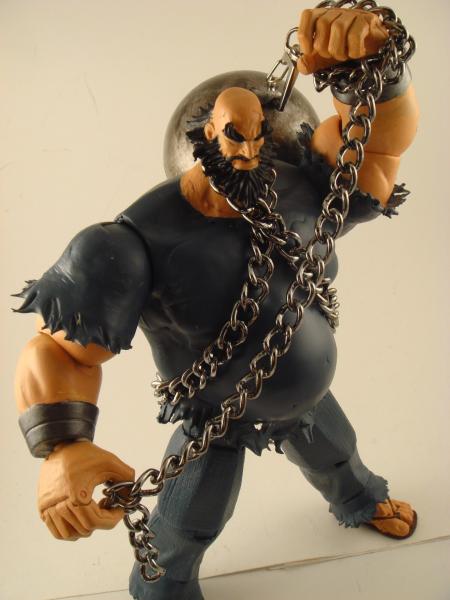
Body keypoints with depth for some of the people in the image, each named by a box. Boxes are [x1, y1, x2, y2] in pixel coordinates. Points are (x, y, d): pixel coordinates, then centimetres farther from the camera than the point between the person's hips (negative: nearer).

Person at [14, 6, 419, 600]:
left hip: (305, 397, 5)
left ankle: (360, 505, 70)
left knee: (337, 457, 33)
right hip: (219, 416, -4)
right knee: (185, 528, 18)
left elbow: (387, 132, -29)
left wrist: (367, 66, -53)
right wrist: (62, 450, -54)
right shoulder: (138, 241, -35)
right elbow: (60, 350, -35)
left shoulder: (297, 192, -22)